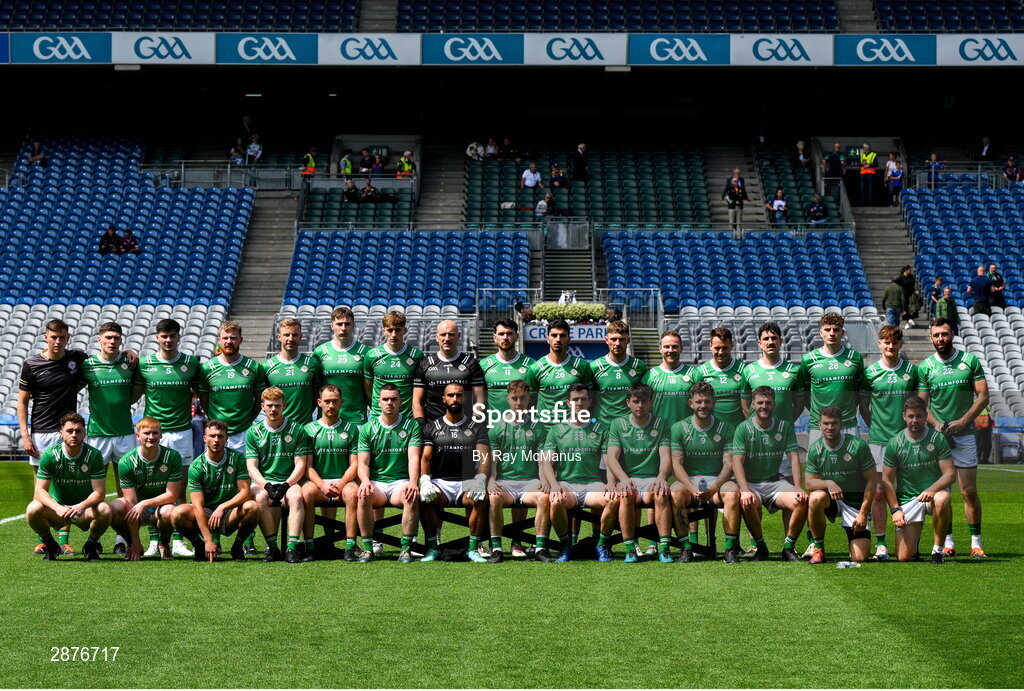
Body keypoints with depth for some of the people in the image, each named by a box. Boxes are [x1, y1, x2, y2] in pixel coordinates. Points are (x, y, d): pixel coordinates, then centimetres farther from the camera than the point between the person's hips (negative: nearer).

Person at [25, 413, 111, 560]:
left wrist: (82, 506, -35)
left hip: (85, 510, 0)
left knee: (105, 510, -32)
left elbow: (99, 491, -14)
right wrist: (58, 508, -33)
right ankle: (49, 545, 1)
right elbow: (40, 491, -14)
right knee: (33, 509, -30)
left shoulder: (94, 455, -11)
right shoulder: (50, 455, -10)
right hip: (58, 507, 1)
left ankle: (92, 544, 0)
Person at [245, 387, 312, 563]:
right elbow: (252, 467, 2)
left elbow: (300, 465, 1)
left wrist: (286, 485, -16)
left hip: (290, 481, 0)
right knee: (260, 497, -33)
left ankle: (292, 547, -37)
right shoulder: (254, 432, 8)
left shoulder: (297, 430, 6)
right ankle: (272, 547, -26)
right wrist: (267, 486, -17)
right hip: (262, 482, 1)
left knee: (296, 496, -34)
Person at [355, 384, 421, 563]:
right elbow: (362, 463, 2)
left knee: (412, 497, -35)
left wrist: (413, 482, -25)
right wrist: (365, 480, -22)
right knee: (364, 496, -33)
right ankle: (367, 548, -23)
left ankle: (406, 548, -25)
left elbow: (414, 458, -5)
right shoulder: (367, 429, 9)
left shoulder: (412, 426, 7)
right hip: (376, 482, 1)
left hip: (401, 481, -1)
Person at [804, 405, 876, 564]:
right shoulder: (815, 449, -2)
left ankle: (853, 537, 24)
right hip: (831, 501, 2)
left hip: (856, 502, -2)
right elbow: (809, 482, -4)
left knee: (860, 558, -14)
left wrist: (863, 514, -13)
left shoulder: (858, 446, -11)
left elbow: (872, 481, -8)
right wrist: (828, 483, -27)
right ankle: (818, 549, -16)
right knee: (815, 498, -36)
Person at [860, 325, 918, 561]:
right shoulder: (870, 372, 3)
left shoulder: (911, 370, 6)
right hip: (879, 439, -1)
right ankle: (881, 544, 4)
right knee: (879, 491, -1)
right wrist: (875, 426, 7)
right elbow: (863, 405, 12)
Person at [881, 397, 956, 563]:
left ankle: (938, 549, -17)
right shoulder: (895, 443, 0)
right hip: (907, 499, 0)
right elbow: (886, 480, 3)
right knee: (904, 557, -13)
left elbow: (950, 473, -7)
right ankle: (914, 539, 27)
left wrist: (931, 490, -25)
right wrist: (895, 510, -8)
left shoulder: (938, 439, -2)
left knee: (941, 499, -40)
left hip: (934, 493, 0)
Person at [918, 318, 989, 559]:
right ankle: (947, 541, 11)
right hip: (936, 436, 1)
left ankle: (976, 542, 5)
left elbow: (983, 396, 0)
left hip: (964, 434, -1)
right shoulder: (925, 367, 4)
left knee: (969, 491, -2)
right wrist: (936, 424, -13)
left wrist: (963, 421, -12)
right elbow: (922, 404, 5)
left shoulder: (970, 361, 2)